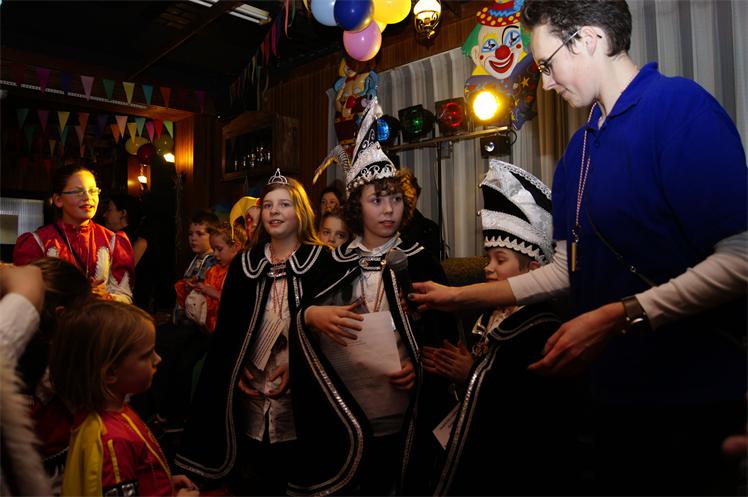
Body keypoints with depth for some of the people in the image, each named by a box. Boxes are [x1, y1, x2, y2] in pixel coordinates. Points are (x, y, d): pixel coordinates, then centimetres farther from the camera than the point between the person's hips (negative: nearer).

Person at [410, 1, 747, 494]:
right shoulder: (580, 147, 10)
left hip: (691, 397, -7)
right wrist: (462, 296, 11)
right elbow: (568, 268, 11)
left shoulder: (679, 103, -13)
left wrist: (615, 318, -24)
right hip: (616, 390, 7)